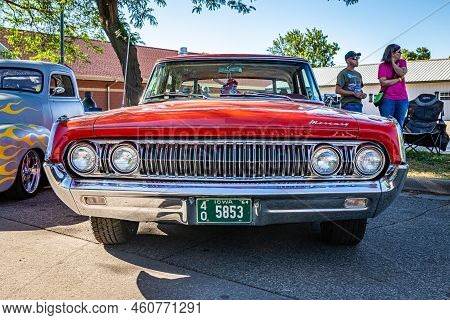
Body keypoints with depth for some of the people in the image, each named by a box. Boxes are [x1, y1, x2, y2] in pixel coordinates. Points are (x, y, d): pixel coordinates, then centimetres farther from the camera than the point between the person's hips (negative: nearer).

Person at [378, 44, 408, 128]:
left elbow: (402, 73, -6)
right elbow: (383, 82, -10)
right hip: (388, 99, -4)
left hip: (402, 99, 4)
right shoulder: (383, 65, 2)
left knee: (399, 125, 4)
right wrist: (399, 79, -3)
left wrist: (393, 62, -4)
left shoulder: (402, 62, 15)